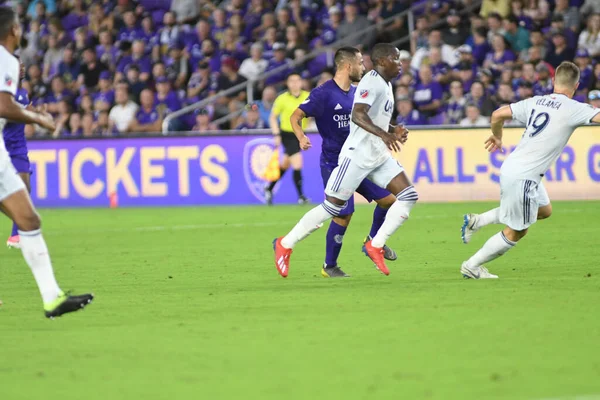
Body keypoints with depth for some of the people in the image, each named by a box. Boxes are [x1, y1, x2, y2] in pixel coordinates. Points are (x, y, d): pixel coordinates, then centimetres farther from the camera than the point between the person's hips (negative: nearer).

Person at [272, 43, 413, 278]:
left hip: (379, 155, 9)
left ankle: (376, 245, 0)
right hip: (357, 154, -9)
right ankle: (285, 245, 11)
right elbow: (358, 115, -32)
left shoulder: (385, 85, 14)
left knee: (408, 196, -5)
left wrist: (394, 131, 9)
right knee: (332, 206, -3)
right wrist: (384, 134, -42)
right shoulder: (372, 82, -16)